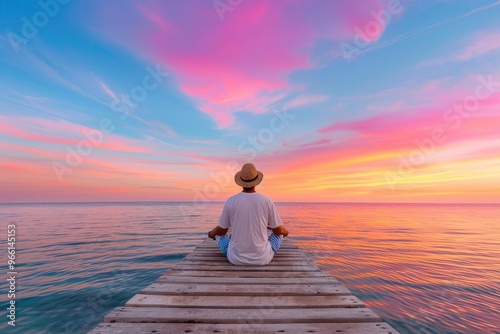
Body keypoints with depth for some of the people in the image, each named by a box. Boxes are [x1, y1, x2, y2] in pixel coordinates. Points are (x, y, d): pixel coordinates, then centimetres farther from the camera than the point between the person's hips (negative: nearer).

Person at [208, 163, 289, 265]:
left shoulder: (230, 201, -11)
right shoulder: (267, 201, -12)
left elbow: (221, 230, 1)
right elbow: (278, 230, 0)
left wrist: (212, 233, 26)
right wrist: (285, 231, 25)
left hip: (236, 258, 0)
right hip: (262, 258, 0)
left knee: (219, 233, 27)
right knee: (279, 233, 26)